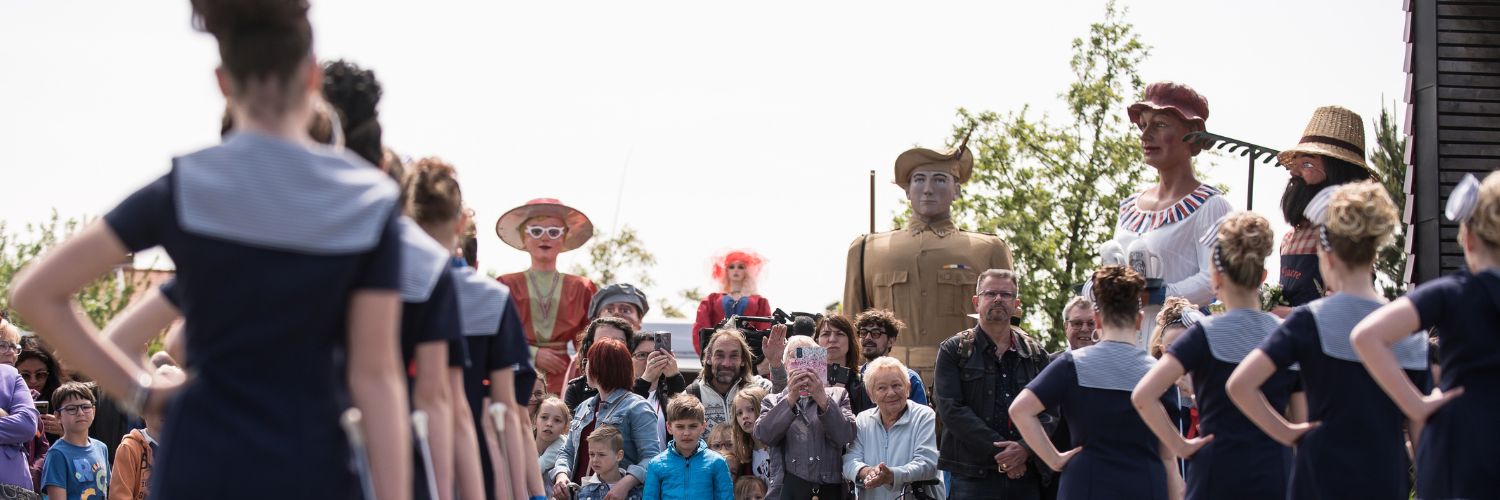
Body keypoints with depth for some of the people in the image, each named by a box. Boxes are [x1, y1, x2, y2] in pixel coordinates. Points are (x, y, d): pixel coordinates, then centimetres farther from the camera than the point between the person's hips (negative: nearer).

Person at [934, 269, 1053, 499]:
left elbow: (1049, 412, 5)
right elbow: (952, 409, -6)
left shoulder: (1035, 353, 14)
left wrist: (1025, 449, -14)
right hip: (972, 477, -3)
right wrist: (1000, 451, -14)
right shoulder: (953, 351, 5)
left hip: (1027, 475, 3)